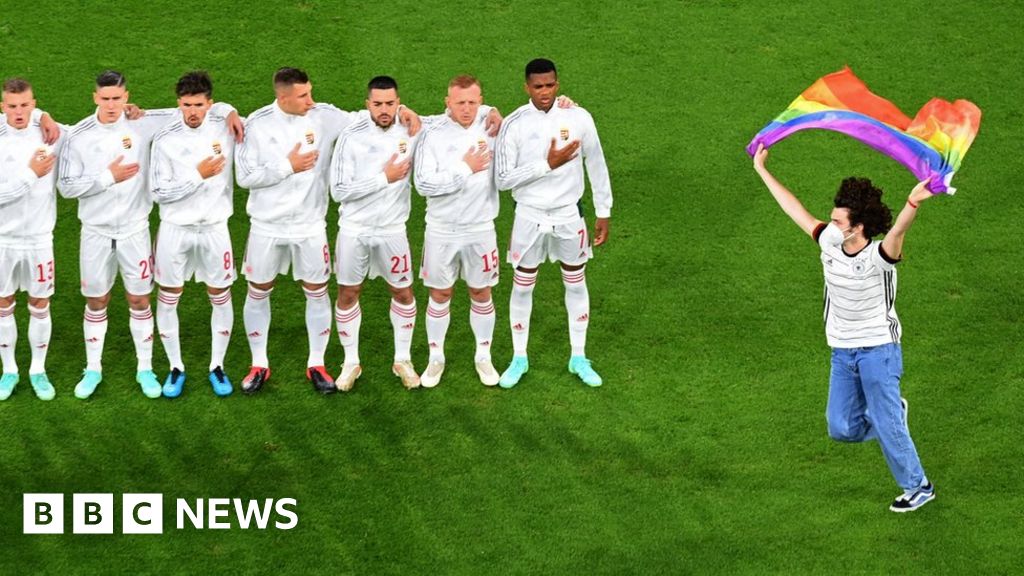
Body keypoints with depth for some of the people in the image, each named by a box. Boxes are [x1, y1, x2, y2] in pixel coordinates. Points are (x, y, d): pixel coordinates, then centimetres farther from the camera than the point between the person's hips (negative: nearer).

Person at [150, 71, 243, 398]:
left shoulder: (225, 128, -6)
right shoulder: (165, 140, -11)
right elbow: (159, 192, -13)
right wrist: (199, 175, -19)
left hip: (214, 227, 1)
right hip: (175, 229, -1)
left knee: (221, 297, 8)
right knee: (167, 299, 5)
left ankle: (217, 367, 23)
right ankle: (176, 368, 20)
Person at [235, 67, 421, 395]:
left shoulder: (324, 117, -8)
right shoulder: (258, 124, -12)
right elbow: (245, 176, -12)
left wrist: (401, 111, -16)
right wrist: (289, 166, -17)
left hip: (310, 226, 1)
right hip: (267, 227, -1)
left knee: (317, 292, 7)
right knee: (258, 293, 9)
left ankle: (316, 365, 22)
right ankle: (259, 365, 25)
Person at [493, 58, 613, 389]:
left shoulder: (578, 118, -9)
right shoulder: (514, 124, -14)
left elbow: (596, 166, 2)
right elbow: (503, 179, -15)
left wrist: (604, 213, 6)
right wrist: (547, 164, -22)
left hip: (569, 215, 1)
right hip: (530, 216, -1)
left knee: (576, 284, 12)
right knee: (522, 286, 8)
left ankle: (579, 358, 26)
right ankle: (519, 359, 24)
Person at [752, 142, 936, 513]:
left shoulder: (878, 257, -21)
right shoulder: (830, 244, -2)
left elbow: (897, 232, -43)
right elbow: (794, 209, 6)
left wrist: (913, 203, -65)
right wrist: (762, 171, 12)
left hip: (878, 349, -6)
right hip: (842, 353, 6)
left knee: (886, 427, -1)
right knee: (842, 429, 5)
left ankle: (918, 487, 17)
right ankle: (891, 412, 33)